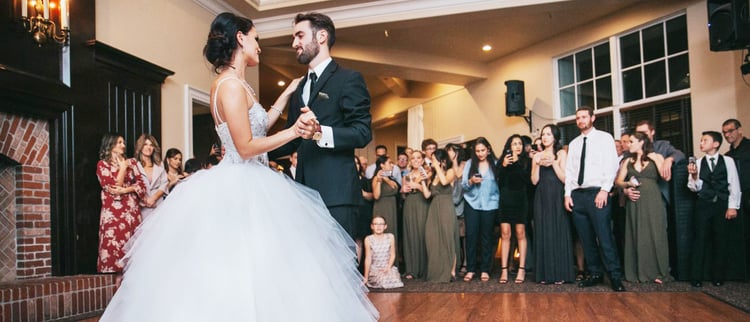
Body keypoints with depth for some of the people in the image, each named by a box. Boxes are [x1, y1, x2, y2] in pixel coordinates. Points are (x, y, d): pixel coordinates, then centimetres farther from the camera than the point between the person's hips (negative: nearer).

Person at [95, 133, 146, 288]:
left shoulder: (131, 162, 15)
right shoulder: (102, 164, 4)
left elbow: (141, 185, 6)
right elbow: (113, 187, -8)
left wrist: (125, 190, -10)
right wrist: (123, 167, -3)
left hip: (132, 210, 3)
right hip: (114, 212, -3)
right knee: (116, 244, -6)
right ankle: (120, 281, -2)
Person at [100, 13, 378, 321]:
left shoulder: (234, 84, 15)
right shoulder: (231, 86, -16)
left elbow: (259, 125, 21)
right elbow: (246, 147, -19)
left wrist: (288, 92, 27)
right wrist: (293, 131, -18)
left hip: (246, 186, 10)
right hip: (240, 190, -10)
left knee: (236, 268, 10)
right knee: (246, 269, -6)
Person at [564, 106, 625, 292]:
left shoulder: (604, 138, 3)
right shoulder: (573, 144, 18)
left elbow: (611, 165, -5)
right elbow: (569, 171, 15)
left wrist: (604, 190, -14)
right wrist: (568, 194, 6)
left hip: (597, 193, -5)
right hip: (577, 194, 5)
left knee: (604, 236, -10)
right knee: (586, 238, 6)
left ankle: (615, 276, -4)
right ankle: (595, 274, 14)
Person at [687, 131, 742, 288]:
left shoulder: (728, 161, 0)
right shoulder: (698, 163, 4)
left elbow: (734, 185, -1)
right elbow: (695, 188, 4)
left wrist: (732, 206, -6)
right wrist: (694, 176, -15)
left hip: (723, 204, -1)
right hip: (703, 204, 1)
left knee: (721, 240, 5)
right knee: (700, 239, 1)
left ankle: (718, 276, 16)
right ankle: (697, 277, 5)